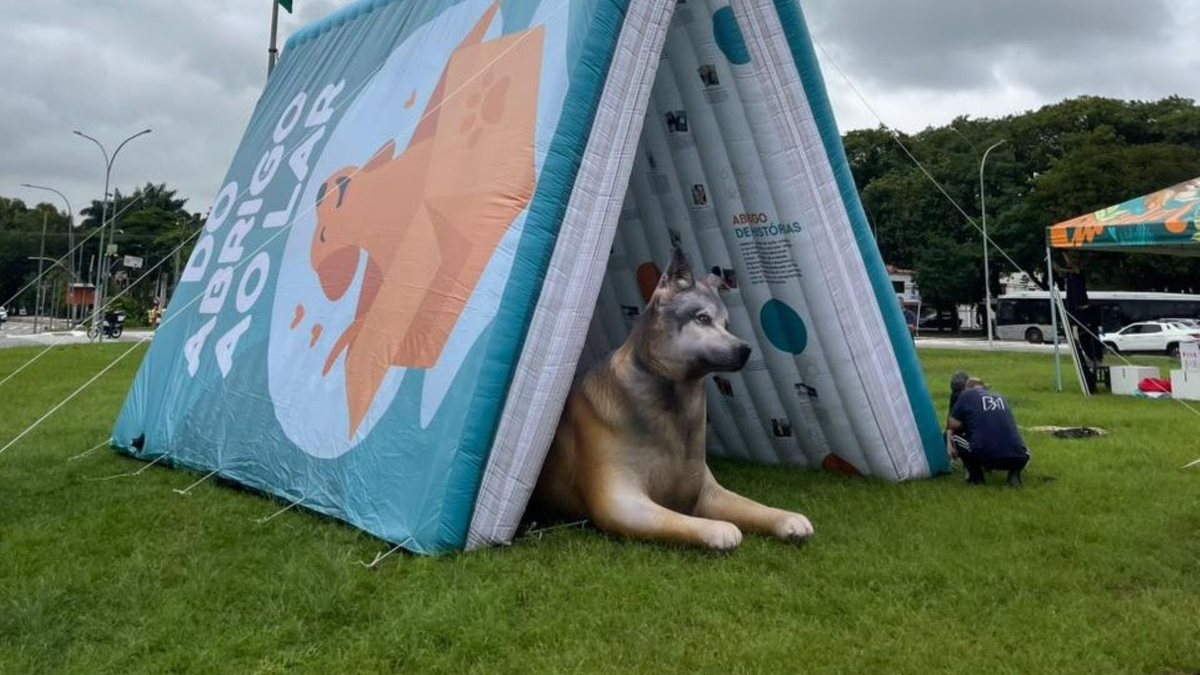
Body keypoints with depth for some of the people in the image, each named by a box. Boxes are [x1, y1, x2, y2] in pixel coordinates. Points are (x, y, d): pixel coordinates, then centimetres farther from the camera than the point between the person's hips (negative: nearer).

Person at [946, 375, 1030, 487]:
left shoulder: (966, 395, 11)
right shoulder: (1001, 397, 26)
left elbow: (953, 425, 8)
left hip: (985, 456, -4)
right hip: (1016, 459, 4)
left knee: (953, 436, 20)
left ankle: (975, 475, 11)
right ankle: (1014, 473, 10)